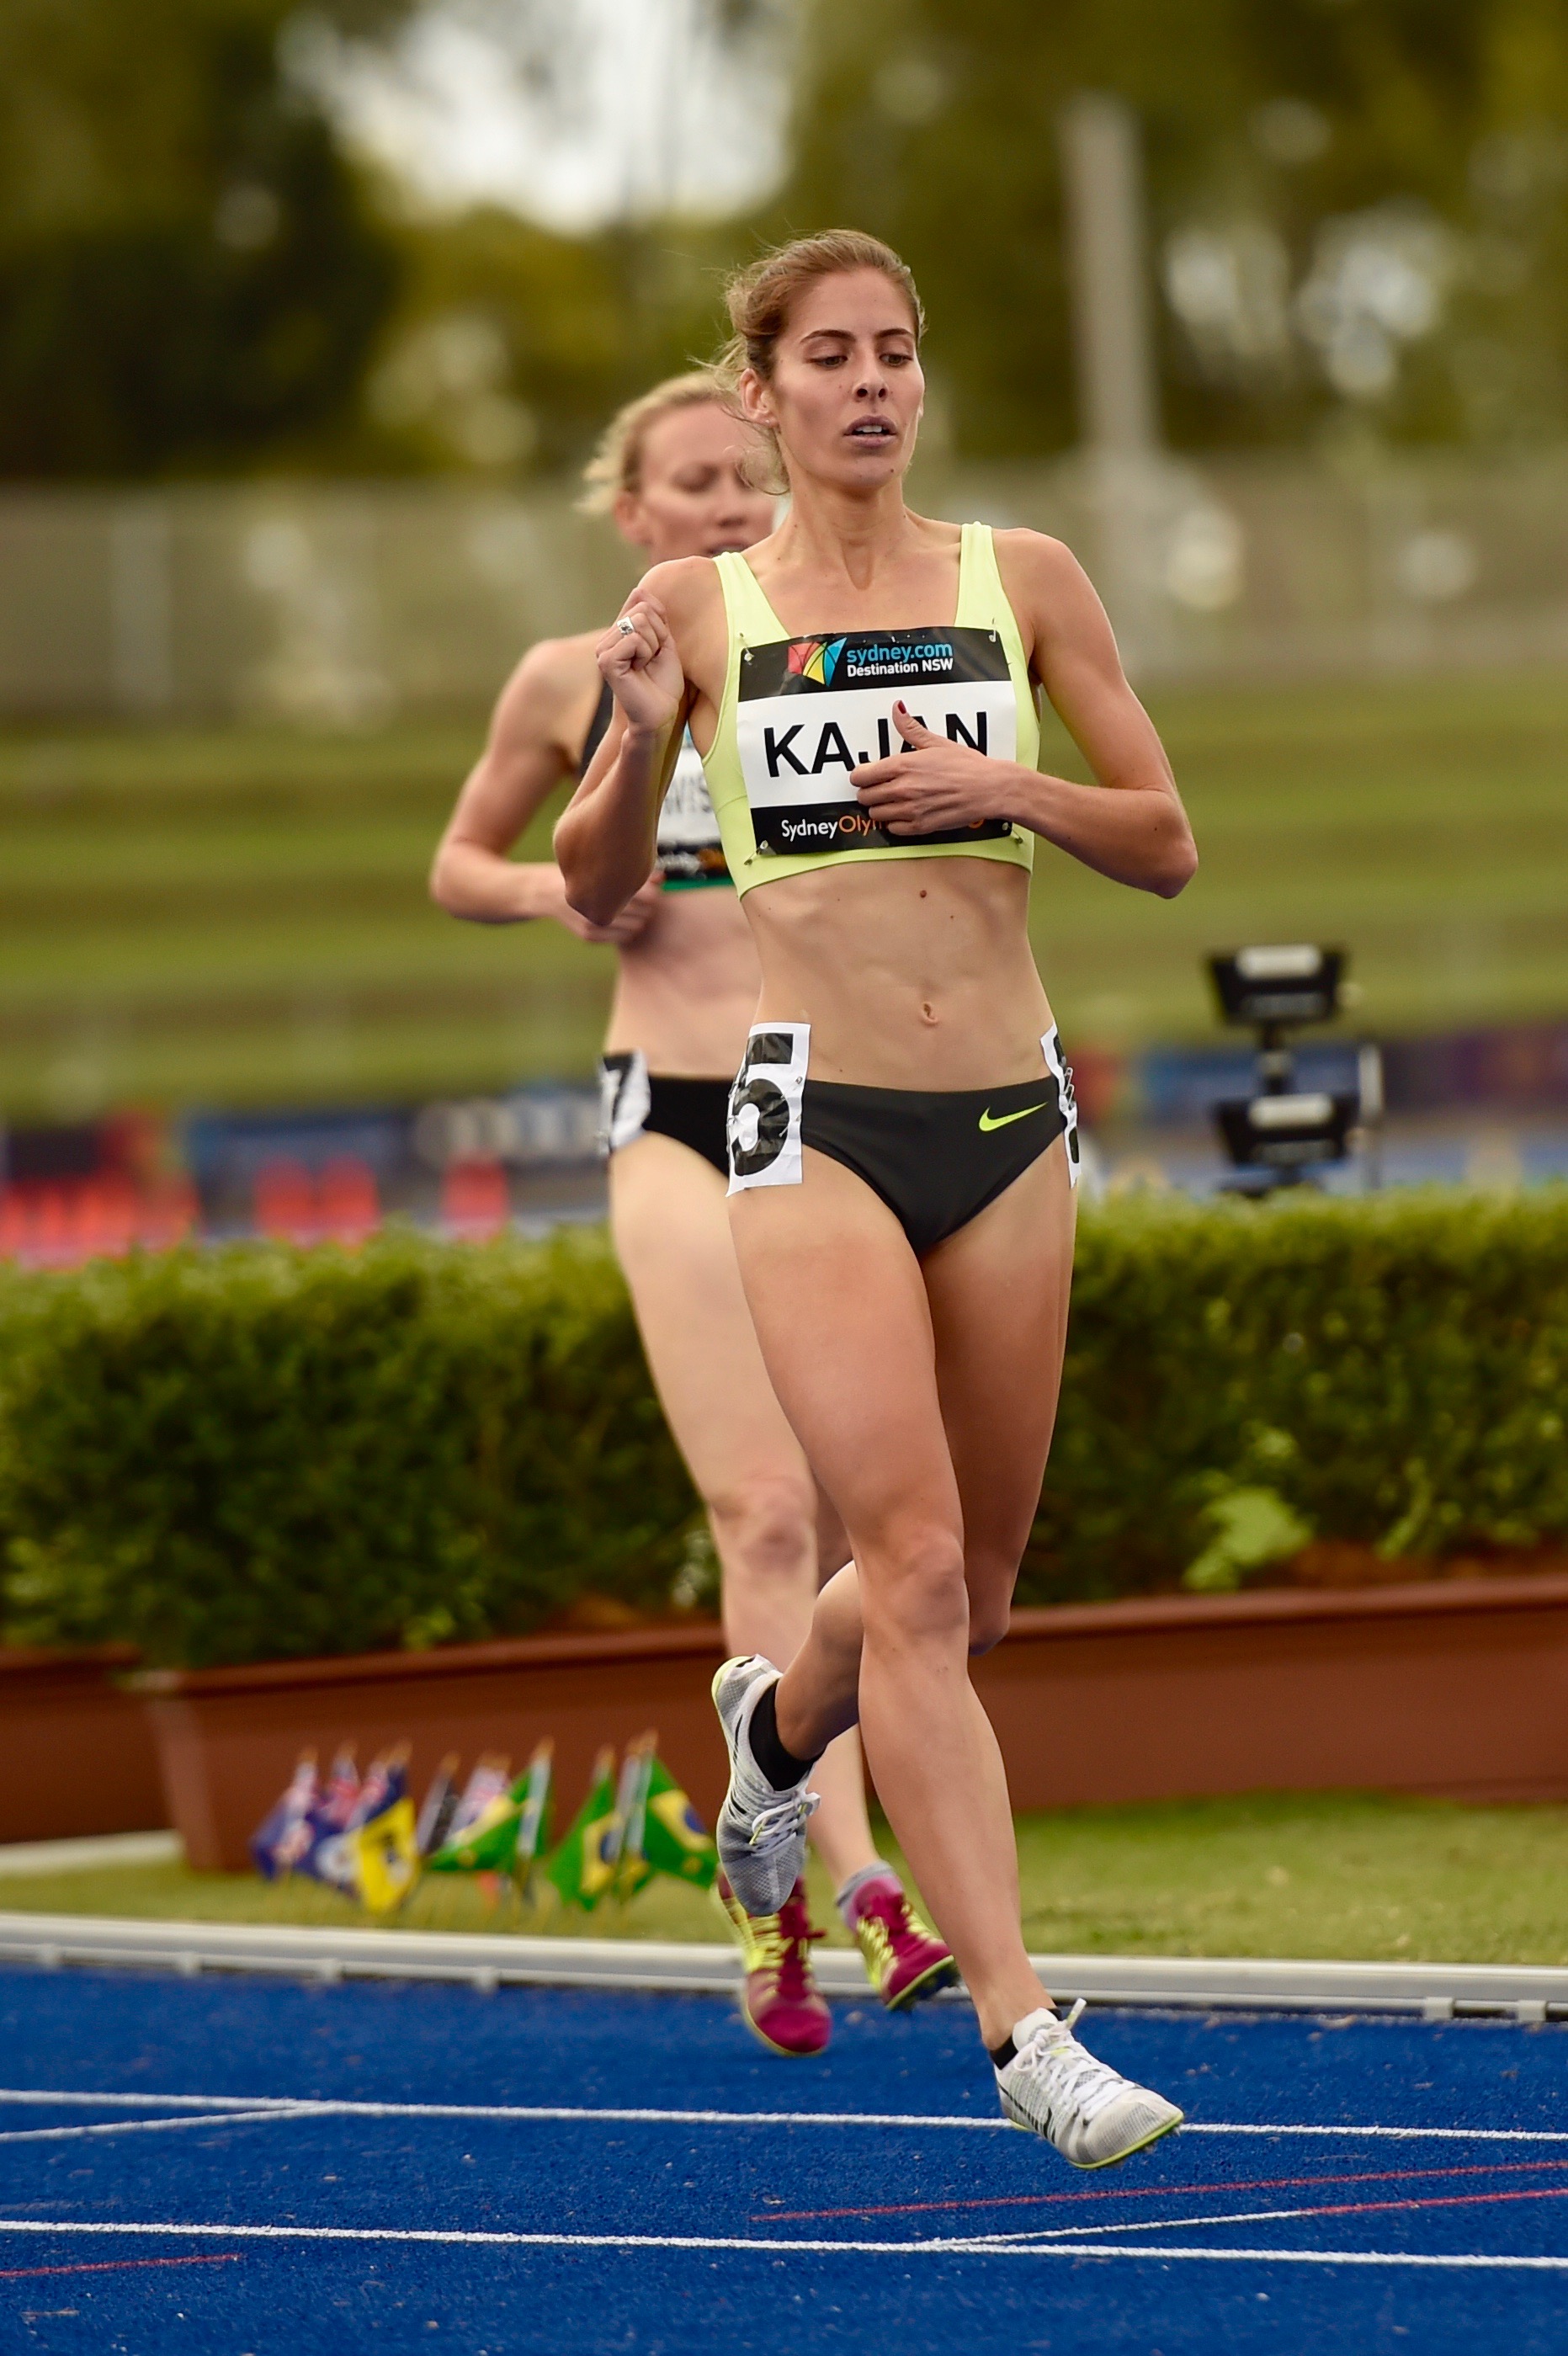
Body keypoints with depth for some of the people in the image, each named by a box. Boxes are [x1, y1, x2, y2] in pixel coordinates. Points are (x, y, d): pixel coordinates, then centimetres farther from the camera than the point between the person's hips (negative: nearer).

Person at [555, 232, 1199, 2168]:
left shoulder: (1022, 581, 6)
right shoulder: (702, 605, 2)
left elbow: (1165, 846, 8)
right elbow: (595, 889, 6)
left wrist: (1005, 787, -10)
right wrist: (632, 748, -14)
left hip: (1010, 1119, 3)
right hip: (819, 1122, -3)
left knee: (966, 1587, 13)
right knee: (915, 1566, -16)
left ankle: (777, 1720, 48)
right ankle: (1022, 2029, -18)